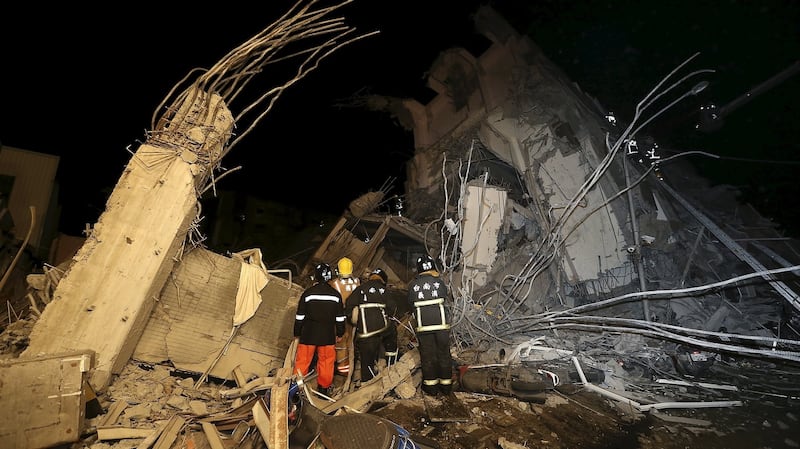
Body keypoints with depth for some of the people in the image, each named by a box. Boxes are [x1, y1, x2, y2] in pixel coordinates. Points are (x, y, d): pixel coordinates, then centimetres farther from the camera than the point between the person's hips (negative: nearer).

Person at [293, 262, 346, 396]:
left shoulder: (307, 293, -8)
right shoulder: (335, 295, -3)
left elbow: (299, 316, -3)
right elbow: (340, 318, 2)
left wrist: (297, 333, 9)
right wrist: (340, 334, 14)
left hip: (308, 335, -1)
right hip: (328, 335, 1)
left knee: (303, 360, 10)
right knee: (326, 361, 14)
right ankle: (324, 387, 24)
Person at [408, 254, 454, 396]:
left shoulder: (413, 285, -3)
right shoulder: (438, 282, -4)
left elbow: (411, 304, 5)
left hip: (422, 326, 0)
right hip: (441, 324, 0)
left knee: (427, 356, 10)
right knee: (444, 354, 13)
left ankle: (431, 387, 20)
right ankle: (446, 385, 23)